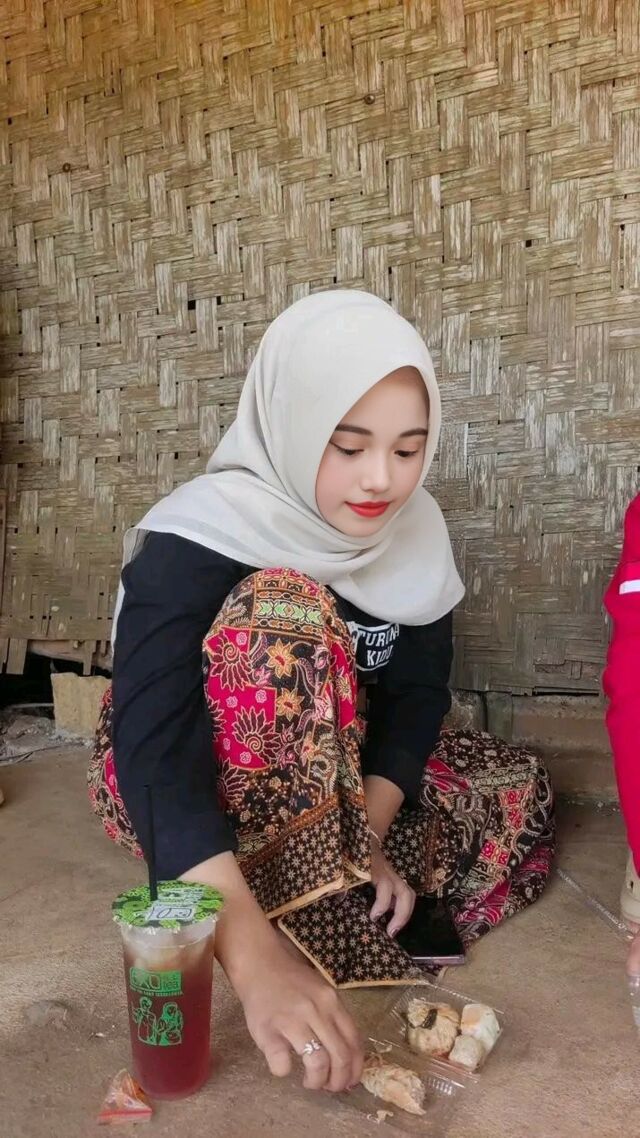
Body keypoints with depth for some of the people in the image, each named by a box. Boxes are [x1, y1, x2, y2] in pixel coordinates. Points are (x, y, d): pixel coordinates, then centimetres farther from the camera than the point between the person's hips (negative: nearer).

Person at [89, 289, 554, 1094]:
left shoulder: (414, 530, -10)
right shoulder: (198, 540, -30)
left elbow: (417, 688, -6)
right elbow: (155, 755, -39)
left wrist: (366, 833, -21)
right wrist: (257, 960, -48)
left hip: (325, 781, 6)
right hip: (173, 788, -5)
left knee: (518, 790, -5)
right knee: (286, 612, -34)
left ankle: (315, 883, -10)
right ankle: (298, 911, -26)